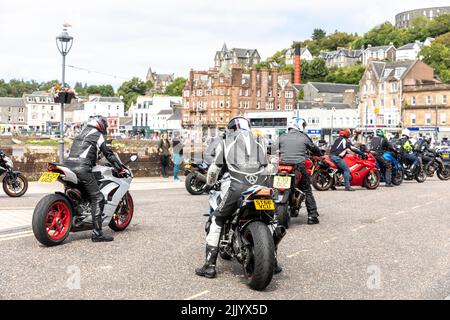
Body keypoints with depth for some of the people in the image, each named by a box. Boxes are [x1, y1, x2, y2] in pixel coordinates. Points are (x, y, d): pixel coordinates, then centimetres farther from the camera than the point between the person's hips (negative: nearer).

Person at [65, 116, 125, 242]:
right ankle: (97, 233, -12)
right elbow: (109, 154, 4)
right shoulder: (98, 135, 6)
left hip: (68, 165, 8)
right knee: (97, 199, -7)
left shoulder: (80, 134, 29)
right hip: (82, 169, -8)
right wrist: (120, 168, 14)